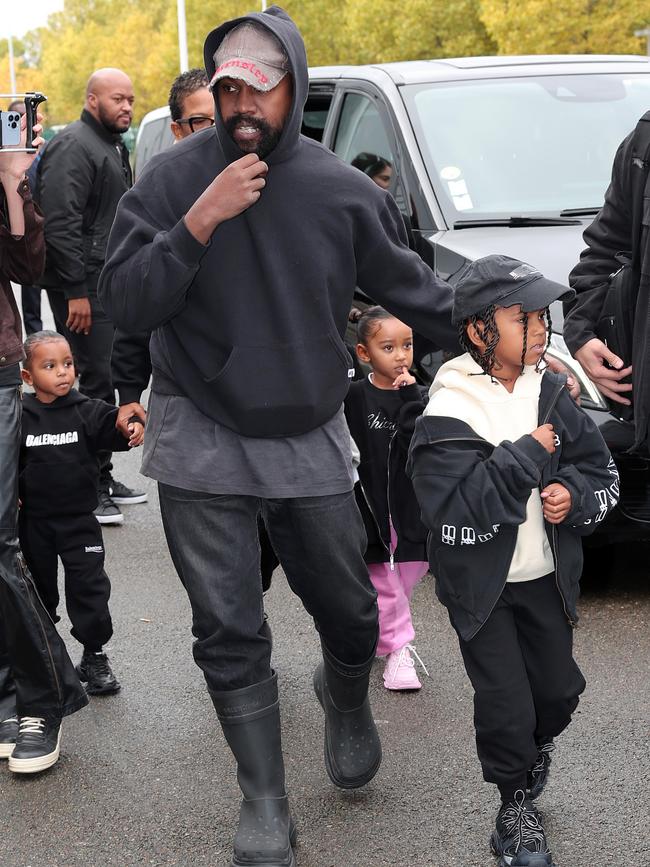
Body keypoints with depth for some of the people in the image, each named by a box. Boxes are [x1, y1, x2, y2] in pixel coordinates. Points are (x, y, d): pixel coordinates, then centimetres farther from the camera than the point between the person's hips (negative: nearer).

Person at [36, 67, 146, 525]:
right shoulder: (74, 146, -13)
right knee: (93, 381, -8)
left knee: (103, 380, 13)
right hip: (83, 286, -10)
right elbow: (60, 223, -21)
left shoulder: (114, 145, 19)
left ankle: (103, 477, 22)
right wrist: (76, 291, -23)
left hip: (109, 283, 10)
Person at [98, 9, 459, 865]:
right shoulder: (173, 178, -9)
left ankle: (347, 699, 46)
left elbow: (412, 289, 8)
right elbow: (124, 303, -14)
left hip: (309, 439, 2)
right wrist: (199, 222, -26)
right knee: (230, 634, 1)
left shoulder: (342, 190, -4)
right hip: (201, 438, -2)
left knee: (350, 610, 12)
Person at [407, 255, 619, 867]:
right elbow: (452, 512, -28)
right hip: (481, 585, -5)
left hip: (547, 575, 5)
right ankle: (516, 811, 22)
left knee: (559, 688, 15)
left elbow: (602, 470, 6)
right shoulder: (446, 415, -19)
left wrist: (575, 495, -16)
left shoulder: (551, 395, -2)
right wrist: (524, 456, -26)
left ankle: (535, 744, 49)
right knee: (505, 702, -1)